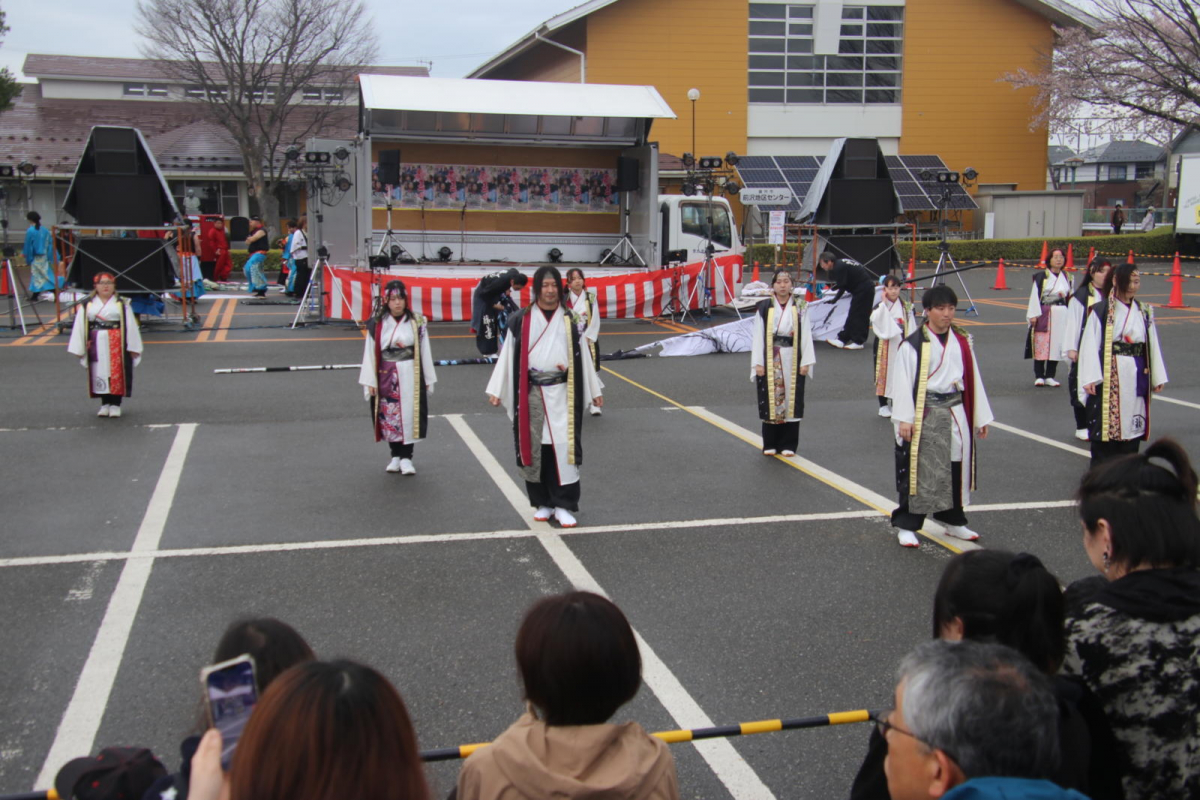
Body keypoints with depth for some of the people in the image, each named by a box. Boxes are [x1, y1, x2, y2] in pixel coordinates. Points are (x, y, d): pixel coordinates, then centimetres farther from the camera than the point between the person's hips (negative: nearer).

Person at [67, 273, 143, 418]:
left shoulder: (121, 304, 3)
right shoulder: (86, 305, 5)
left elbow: (130, 326, 1)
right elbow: (80, 327, 6)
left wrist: (133, 347, -3)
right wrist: (79, 349, 2)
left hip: (117, 344, -1)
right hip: (96, 345, 2)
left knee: (117, 373, -1)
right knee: (100, 374, 5)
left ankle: (115, 404, 7)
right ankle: (105, 404, 14)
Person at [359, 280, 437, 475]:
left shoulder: (416, 322, 0)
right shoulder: (377, 324, -1)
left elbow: (425, 351, 4)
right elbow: (370, 353, 2)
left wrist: (428, 379, 4)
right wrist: (369, 382, -1)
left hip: (410, 376, -1)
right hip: (386, 377, 1)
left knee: (409, 415, -1)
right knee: (389, 417, 6)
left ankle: (406, 457, 6)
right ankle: (395, 456, 18)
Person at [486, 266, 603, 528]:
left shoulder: (569, 320, 5)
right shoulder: (521, 320, 0)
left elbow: (583, 356, 9)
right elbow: (508, 356, 3)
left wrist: (594, 391, 12)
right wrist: (496, 390, 1)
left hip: (561, 393, 0)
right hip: (531, 394, 0)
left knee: (563, 446, -5)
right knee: (534, 447, 5)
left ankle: (564, 505, 2)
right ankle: (542, 503, 18)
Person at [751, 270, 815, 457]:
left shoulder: (800, 308, 3)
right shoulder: (764, 308, 1)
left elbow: (806, 335, 3)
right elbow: (758, 336, 1)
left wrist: (806, 362, -2)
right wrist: (758, 363, -4)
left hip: (793, 361, 1)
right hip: (770, 361, 0)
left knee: (791, 401, 3)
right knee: (770, 401, 4)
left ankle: (788, 445, 12)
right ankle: (770, 444, 14)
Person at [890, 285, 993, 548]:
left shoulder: (963, 342, 7)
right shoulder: (913, 345, -10)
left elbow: (974, 380, 12)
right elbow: (903, 383, -10)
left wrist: (981, 418, 12)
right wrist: (904, 419, -14)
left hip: (955, 416, 5)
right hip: (924, 418, -5)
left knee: (955, 470, 14)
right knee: (918, 471, 0)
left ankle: (953, 521, 31)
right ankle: (906, 525, 11)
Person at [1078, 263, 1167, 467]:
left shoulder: (1144, 312, 10)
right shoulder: (1101, 311, -6)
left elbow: (1152, 346, 13)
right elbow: (1089, 345, -9)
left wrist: (1157, 377, 10)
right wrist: (1090, 378, -16)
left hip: (1136, 379, 5)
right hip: (1108, 379, -4)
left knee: (1132, 425, 7)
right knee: (1105, 424, -2)